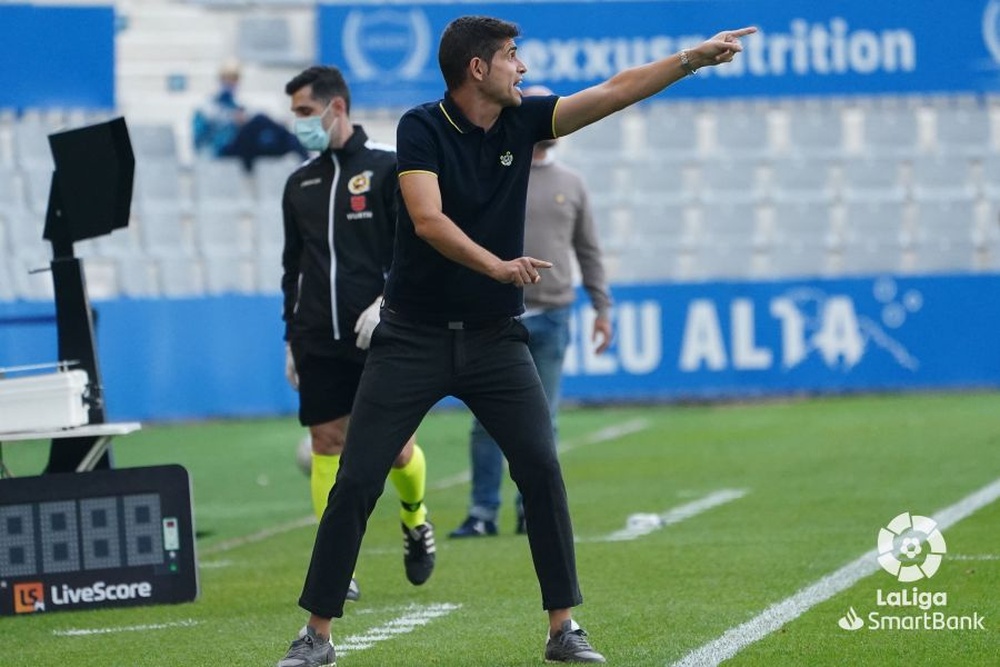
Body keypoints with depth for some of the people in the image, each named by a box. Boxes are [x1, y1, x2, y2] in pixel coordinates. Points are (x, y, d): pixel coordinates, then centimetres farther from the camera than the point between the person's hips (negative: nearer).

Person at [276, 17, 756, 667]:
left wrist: (694, 58, -9)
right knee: (357, 481, -5)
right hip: (414, 337, -3)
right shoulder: (421, 128, -11)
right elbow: (427, 221, -24)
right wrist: (497, 266, -37)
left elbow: (613, 92, -1)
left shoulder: (522, 121, 2)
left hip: (495, 337, 3)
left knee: (542, 468, -9)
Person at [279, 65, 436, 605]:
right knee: (327, 445, -2)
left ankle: (415, 521, 30)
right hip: (319, 342, 4)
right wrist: (292, 338, 15)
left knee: (396, 446, -1)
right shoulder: (299, 184, 13)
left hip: (381, 337, -4)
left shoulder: (389, 167, -2)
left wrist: (386, 302, -18)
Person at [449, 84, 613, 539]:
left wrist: (602, 308, 11)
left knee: (542, 420, 4)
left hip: (551, 318, 3)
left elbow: (588, 251, 15)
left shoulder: (571, 185, 11)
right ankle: (483, 512, 3)